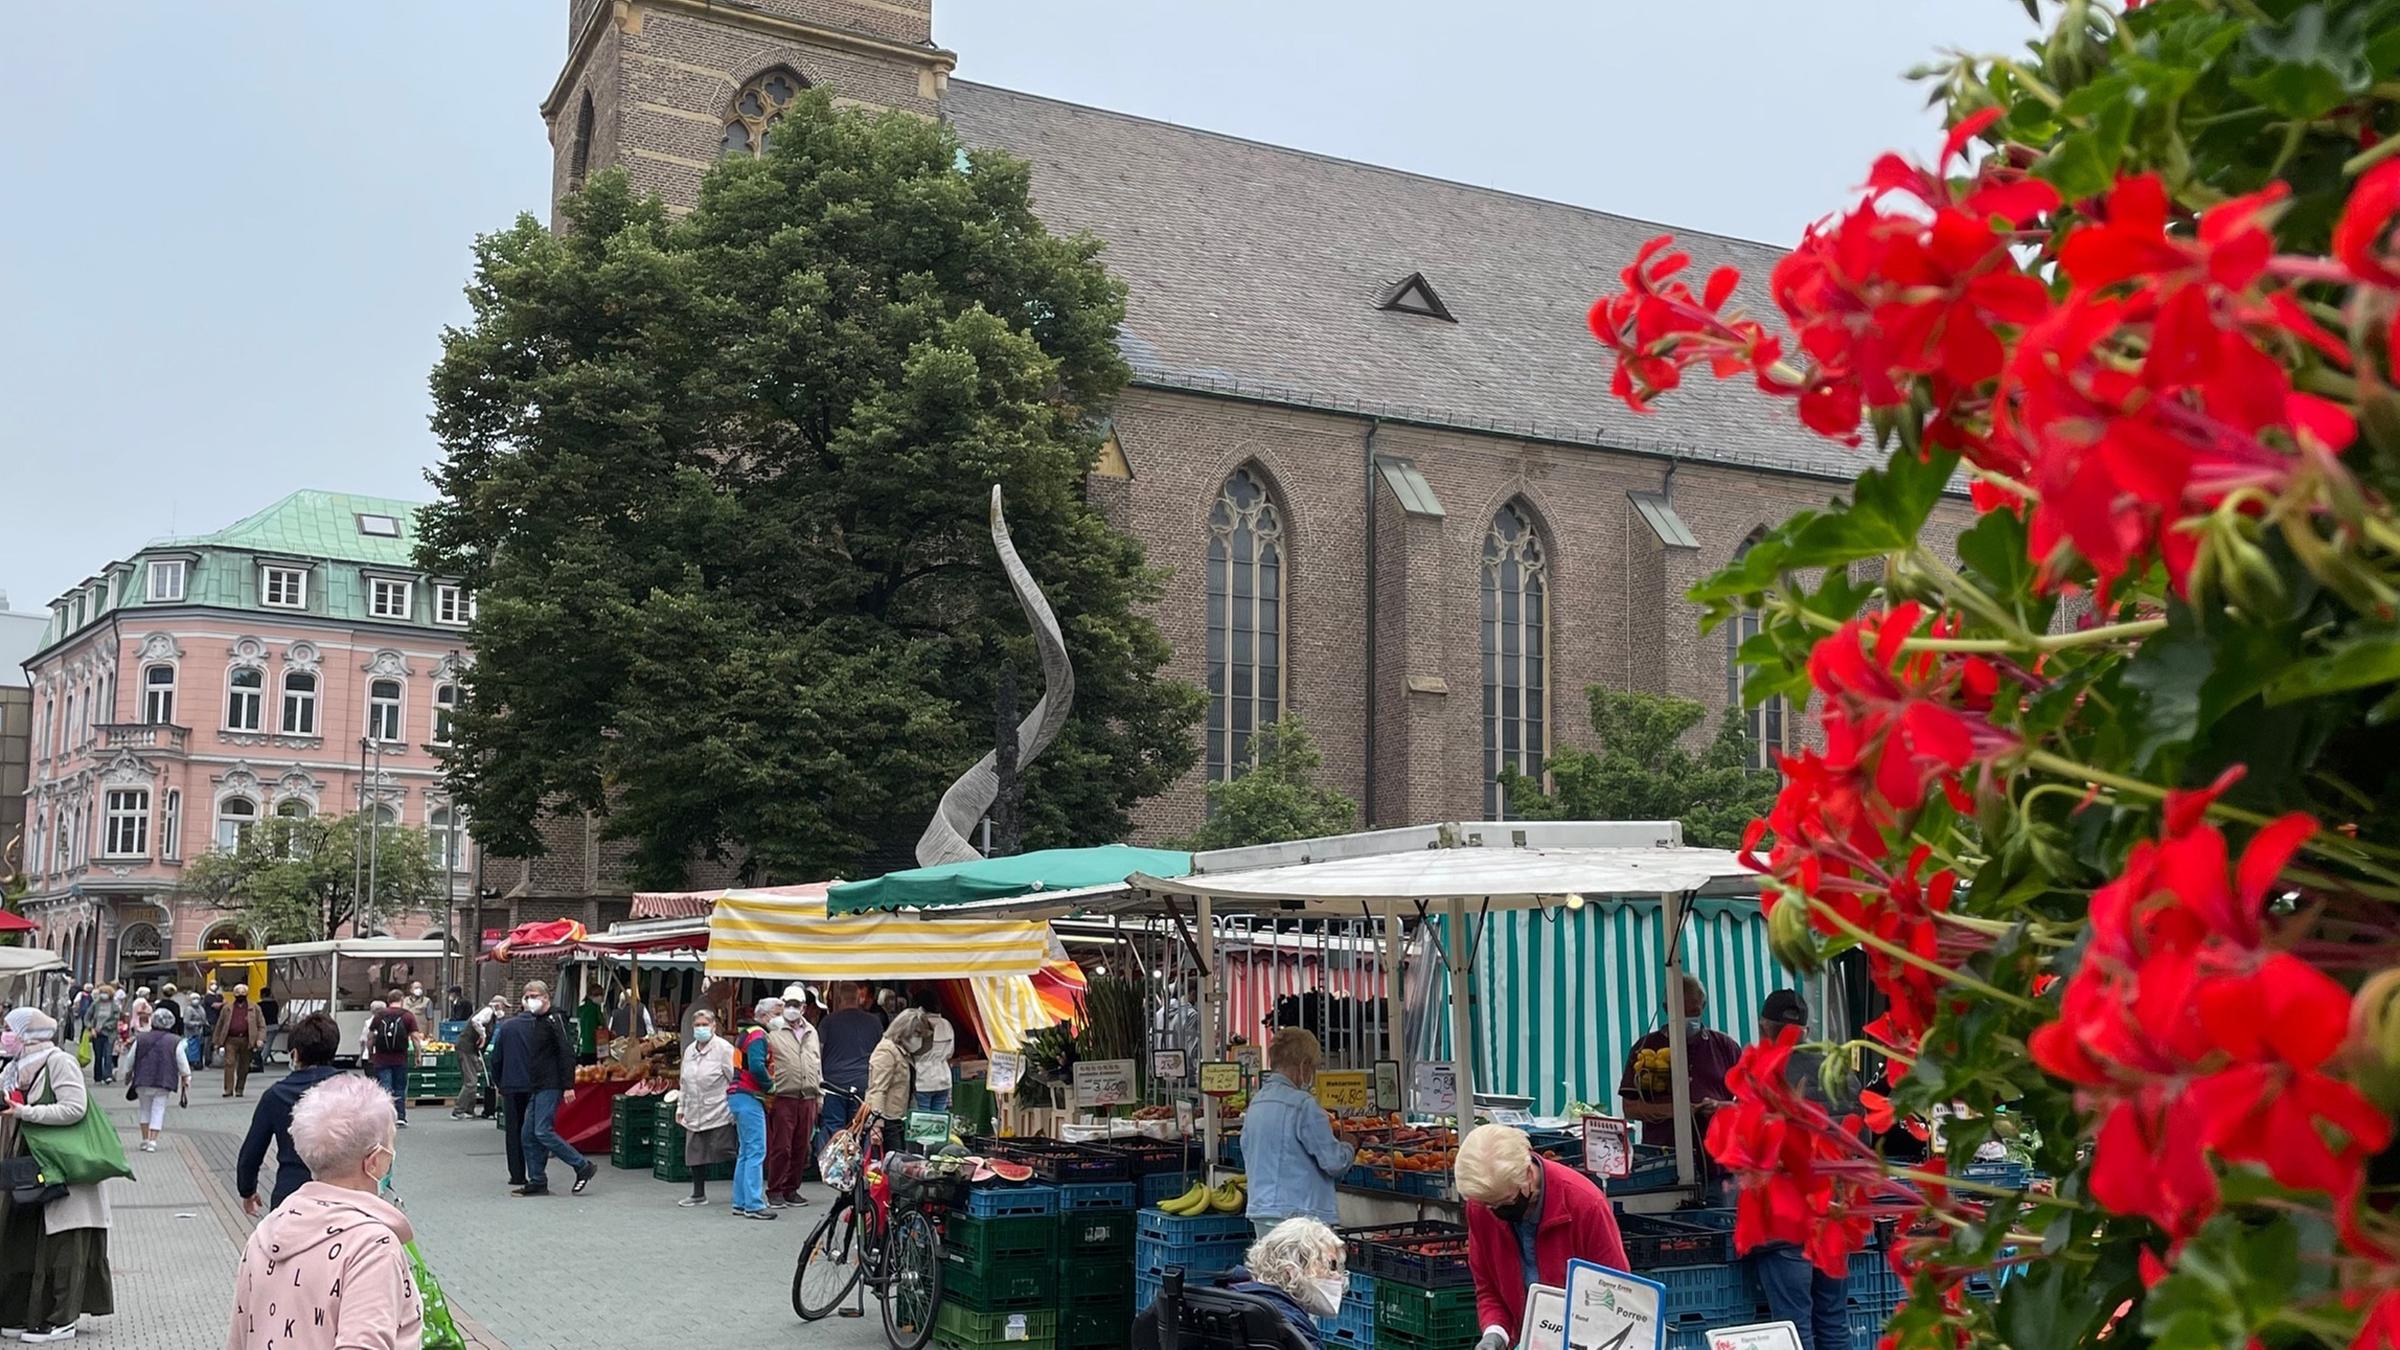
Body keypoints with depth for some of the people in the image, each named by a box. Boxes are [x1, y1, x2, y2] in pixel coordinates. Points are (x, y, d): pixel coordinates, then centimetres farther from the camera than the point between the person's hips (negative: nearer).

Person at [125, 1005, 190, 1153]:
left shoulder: (140, 1039, 5)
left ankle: (145, 1140, 17)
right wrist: (186, 1080, 12)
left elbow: (129, 1062, 13)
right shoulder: (175, 1042, -2)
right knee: (158, 1110, 1)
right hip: (163, 1082, -2)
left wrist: (128, 1075, 28)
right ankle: (152, 1141, -8)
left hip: (142, 1081, 2)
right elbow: (183, 1065, 1)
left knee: (145, 1109, 16)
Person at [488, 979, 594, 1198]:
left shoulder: (554, 1020, -9)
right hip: (537, 1088, 9)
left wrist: (568, 1085, -20)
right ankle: (537, 1181, 12)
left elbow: (567, 1053, -15)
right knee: (528, 1135, 6)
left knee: (542, 1131, -14)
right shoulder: (536, 1023, 17)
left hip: (550, 1087, -9)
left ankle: (583, 1166, -8)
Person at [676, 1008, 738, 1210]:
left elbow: (735, 1079, -11)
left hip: (719, 1112, -7)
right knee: (695, 1153, 11)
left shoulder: (724, 1049, -9)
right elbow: (684, 1082, 22)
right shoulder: (689, 1050, 13)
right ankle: (698, 1194, 25)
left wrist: (736, 1106, -14)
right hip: (695, 1113, 7)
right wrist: (681, 1106, 20)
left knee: (724, 1151, -6)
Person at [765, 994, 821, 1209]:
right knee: (780, 1147, -4)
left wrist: (819, 1093, 19)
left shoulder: (811, 1032, 18)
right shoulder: (773, 1030, -1)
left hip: (807, 1099, 5)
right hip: (782, 1097, -5)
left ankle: (791, 1189, 18)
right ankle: (775, 1191, 6)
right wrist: (768, 1087, -11)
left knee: (801, 1148, 8)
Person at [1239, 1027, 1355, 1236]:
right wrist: (1348, 1149, 10)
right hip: (1297, 1214, -8)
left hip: (1260, 1213, 8)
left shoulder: (1255, 1102, 11)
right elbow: (1334, 1162, -13)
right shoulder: (1303, 1105, -15)